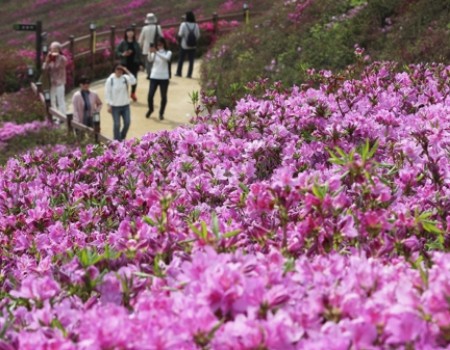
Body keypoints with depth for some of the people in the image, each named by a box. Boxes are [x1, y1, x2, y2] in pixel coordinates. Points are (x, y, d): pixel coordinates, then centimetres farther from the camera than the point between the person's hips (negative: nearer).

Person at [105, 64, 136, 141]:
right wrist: (109, 105, -11)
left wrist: (128, 72, -21)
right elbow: (107, 93, -9)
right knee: (117, 125, 0)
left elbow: (133, 81, -19)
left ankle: (122, 138, 27)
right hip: (115, 106, -3)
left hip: (125, 105, 3)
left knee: (127, 123, 5)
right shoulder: (110, 80, -10)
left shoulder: (125, 78, -1)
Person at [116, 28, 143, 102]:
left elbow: (139, 53, 4)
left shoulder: (135, 43, 2)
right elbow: (117, 51, -1)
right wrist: (122, 54, -20)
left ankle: (133, 93, 25)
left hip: (134, 64, 2)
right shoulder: (123, 43, -4)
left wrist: (140, 63, 1)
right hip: (125, 64, -2)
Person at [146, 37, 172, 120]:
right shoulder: (154, 53, 3)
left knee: (163, 96, 5)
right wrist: (150, 52, -35)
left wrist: (157, 52, -36)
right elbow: (150, 59, -15)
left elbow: (166, 58, -24)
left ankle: (161, 113, 22)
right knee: (150, 95, -1)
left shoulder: (168, 52, -2)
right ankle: (150, 109, 26)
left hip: (164, 78, -1)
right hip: (154, 77, 1)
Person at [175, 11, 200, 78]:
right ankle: (189, 74, 7)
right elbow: (198, 35, -2)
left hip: (184, 45, -2)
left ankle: (179, 73, 19)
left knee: (181, 59, 12)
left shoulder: (183, 24, -14)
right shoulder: (196, 25, -6)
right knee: (191, 60, 7)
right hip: (193, 47, 2)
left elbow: (180, 34, -13)